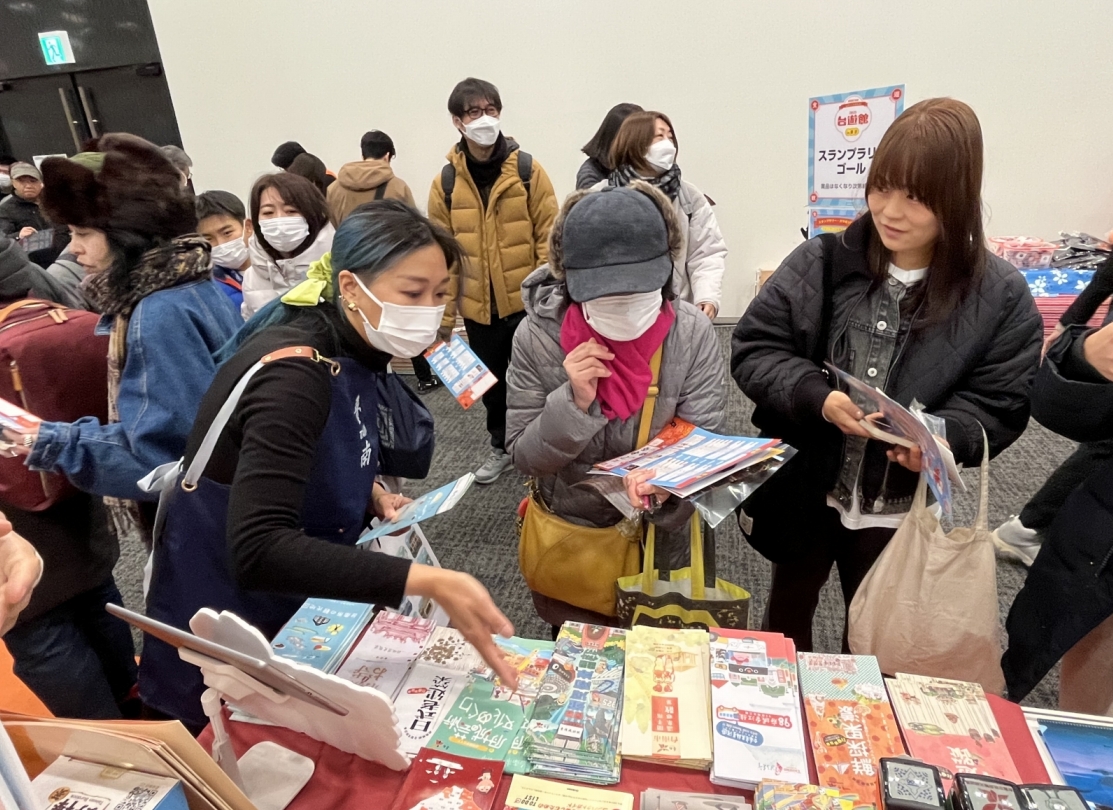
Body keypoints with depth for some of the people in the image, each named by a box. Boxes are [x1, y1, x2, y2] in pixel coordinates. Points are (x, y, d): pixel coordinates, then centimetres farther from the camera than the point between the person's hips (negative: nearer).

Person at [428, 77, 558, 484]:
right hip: (478, 307, 3)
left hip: (527, 301, -2)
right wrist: (445, 314, 1)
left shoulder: (528, 170, -4)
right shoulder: (446, 181, 1)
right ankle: (502, 446, 36)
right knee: (491, 382, 16)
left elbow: (549, 236, -5)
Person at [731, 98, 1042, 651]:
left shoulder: (1000, 297, -9)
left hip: (901, 510, 0)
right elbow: (752, 348, -10)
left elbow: (999, 406, -6)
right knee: (789, 606, 24)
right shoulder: (821, 261, -10)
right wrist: (818, 398, -26)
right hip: (801, 489, 1)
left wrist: (940, 437, -27)